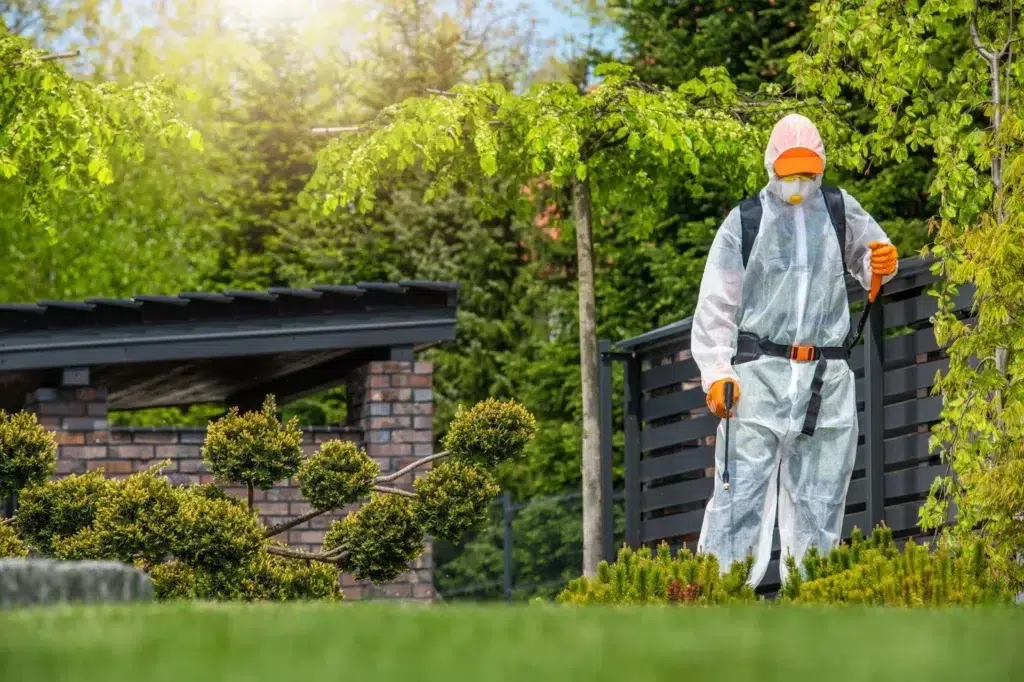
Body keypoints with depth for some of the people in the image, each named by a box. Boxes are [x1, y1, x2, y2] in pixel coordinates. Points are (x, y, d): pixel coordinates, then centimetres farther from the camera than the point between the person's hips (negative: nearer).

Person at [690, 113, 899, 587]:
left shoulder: (842, 211, 11)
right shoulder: (744, 222, 4)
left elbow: (867, 258, 26)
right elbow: (716, 305, 3)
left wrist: (884, 264, 0)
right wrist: (716, 373, -7)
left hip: (827, 380, 3)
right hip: (760, 374, -3)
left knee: (819, 503, 5)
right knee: (740, 495, -11)